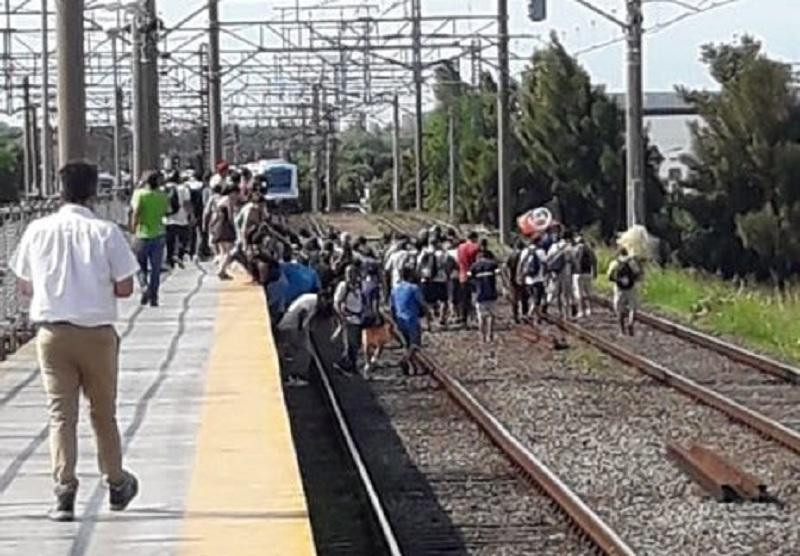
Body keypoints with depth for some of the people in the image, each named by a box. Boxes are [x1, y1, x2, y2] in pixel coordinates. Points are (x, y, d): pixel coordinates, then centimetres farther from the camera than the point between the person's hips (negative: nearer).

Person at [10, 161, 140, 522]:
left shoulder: (37, 230, 0)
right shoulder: (105, 232, -8)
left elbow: (24, 287, 7)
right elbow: (125, 288, -6)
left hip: (52, 333, 1)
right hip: (97, 333, -1)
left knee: (60, 413, 4)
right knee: (103, 413, 14)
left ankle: (64, 491, -7)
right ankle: (116, 485, 27)